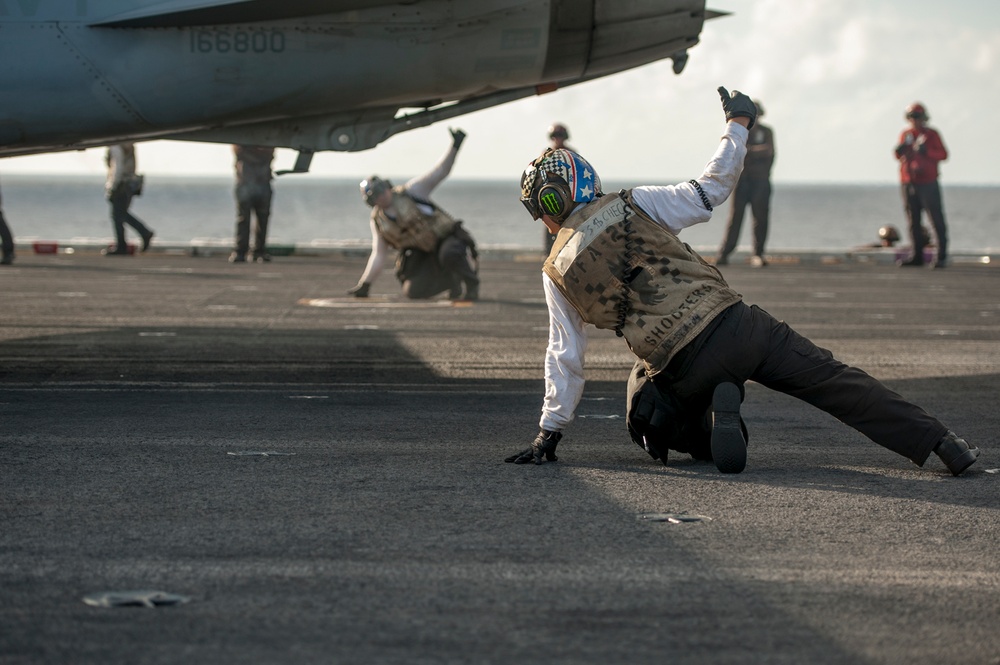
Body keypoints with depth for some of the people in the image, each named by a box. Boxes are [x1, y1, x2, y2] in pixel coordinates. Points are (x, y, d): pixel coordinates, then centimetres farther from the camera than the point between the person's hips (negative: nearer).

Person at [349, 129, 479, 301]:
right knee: (413, 292, -10)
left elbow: (441, 171, -13)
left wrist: (455, 146, -27)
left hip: (447, 238, -5)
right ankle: (452, 281, 16)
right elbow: (378, 255, 5)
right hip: (423, 253, 5)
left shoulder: (411, 192, -11)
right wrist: (364, 285, -2)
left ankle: (472, 285, -12)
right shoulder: (378, 221, 2)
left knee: (450, 254, -39)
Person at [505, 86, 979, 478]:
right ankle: (942, 445, -4)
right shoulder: (631, 206, 7)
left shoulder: (557, 273, 8)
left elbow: (564, 358, 10)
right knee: (837, 382, 6)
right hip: (734, 321, 1)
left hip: (685, 367, -1)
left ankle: (713, 414, -8)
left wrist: (548, 434, 18)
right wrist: (738, 124, 24)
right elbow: (710, 191, 10)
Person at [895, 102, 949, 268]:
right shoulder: (905, 135, 14)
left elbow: (943, 154, -6)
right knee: (913, 220, 7)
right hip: (908, 184, 5)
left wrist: (926, 151, -20)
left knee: (936, 219, -8)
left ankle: (941, 256, -9)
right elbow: (899, 156, 18)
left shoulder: (931, 135, 1)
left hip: (928, 184, -5)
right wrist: (899, 150, -4)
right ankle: (917, 255, 12)